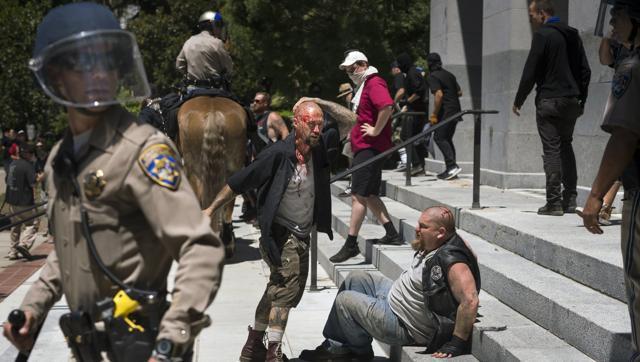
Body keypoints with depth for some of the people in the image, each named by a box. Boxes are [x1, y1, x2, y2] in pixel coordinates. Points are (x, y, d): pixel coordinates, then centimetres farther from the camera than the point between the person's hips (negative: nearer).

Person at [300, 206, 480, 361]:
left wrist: (456, 343, -33)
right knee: (356, 278, 19)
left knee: (343, 300, -3)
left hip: (404, 326, -10)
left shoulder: (451, 260, -32)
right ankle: (335, 345, 25)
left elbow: (470, 301, -40)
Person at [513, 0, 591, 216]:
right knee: (565, 146, 16)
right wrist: (581, 100, 20)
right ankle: (570, 199, 14)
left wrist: (518, 101, -2)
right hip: (571, 101, 7)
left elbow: (530, 72, -11)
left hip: (549, 101, -7)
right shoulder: (573, 35, 14)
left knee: (551, 150, -5)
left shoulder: (542, 35, -9)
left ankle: (554, 203, -7)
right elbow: (585, 71, 15)